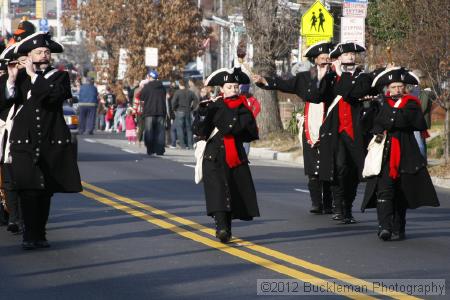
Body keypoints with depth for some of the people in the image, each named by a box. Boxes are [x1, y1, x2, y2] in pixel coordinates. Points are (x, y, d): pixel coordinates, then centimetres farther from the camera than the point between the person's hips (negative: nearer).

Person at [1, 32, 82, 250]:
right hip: (24, 143, -1)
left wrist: (34, 75, -16)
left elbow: (54, 95, -16)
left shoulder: (60, 77, 5)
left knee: (46, 191, 5)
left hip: (52, 144, 1)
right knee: (29, 190, -11)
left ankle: (40, 234, 15)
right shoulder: (20, 76, 9)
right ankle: (30, 235, -12)